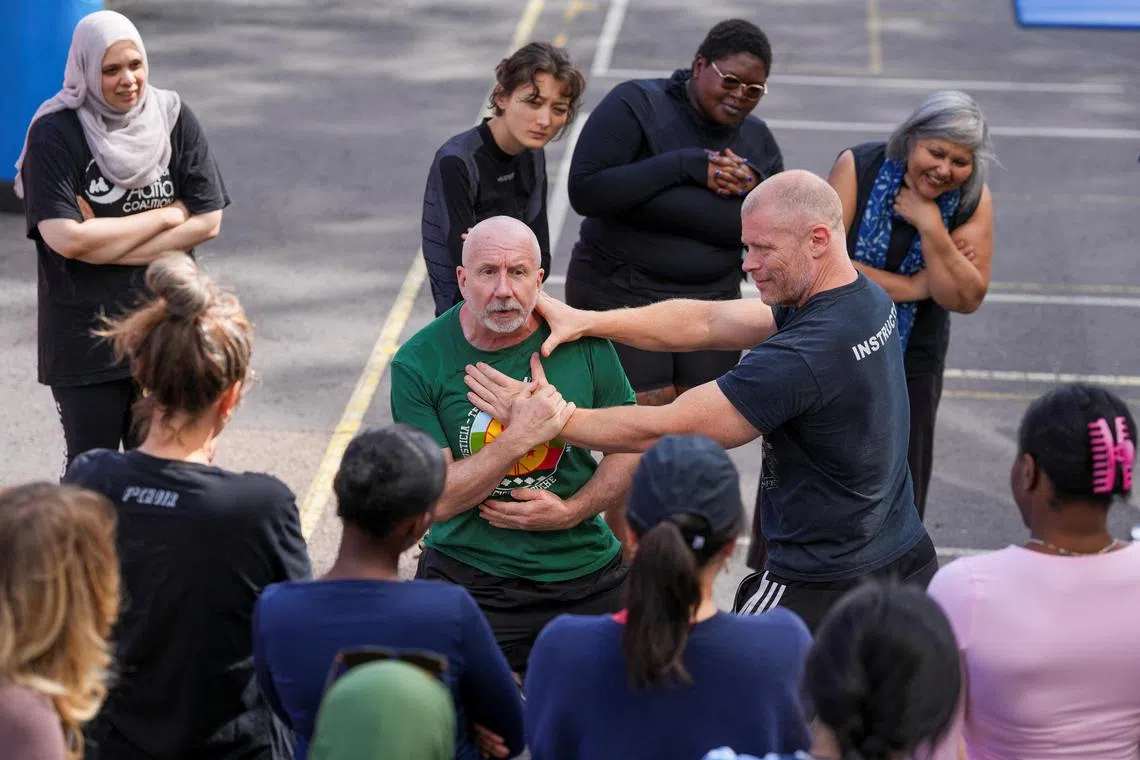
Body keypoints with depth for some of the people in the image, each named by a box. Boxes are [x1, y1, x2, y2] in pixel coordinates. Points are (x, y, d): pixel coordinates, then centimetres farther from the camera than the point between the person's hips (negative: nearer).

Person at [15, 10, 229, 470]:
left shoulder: (172, 118, -1)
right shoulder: (55, 133, -10)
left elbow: (207, 221, -5)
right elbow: (65, 238, -20)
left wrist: (105, 243, -13)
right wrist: (166, 215, -11)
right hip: (85, 335, -3)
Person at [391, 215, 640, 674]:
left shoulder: (582, 341, -4)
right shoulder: (419, 363, -9)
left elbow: (630, 449, 7)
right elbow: (437, 500, -13)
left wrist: (572, 511, -9)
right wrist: (518, 438, -25)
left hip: (585, 575, 2)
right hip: (467, 580, -2)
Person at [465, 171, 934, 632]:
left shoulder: (802, 358, -27)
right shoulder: (869, 299, 3)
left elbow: (665, 431, -21)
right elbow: (708, 322, 5)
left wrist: (549, 417, -12)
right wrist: (585, 321, 0)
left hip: (823, 591, -9)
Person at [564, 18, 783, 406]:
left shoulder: (758, 141, 5)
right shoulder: (636, 106, -10)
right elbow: (584, 191, -21)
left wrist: (757, 187, -12)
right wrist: (685, 166, -23)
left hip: (710, 301, 5)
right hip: (621, 298, -5)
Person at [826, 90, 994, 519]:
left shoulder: (973, 202, -10)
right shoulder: (859, 167, -16)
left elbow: (967, 299, -15)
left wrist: (932, 229, -26)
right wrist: (914, 286, -20)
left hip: (911, 365, 1)